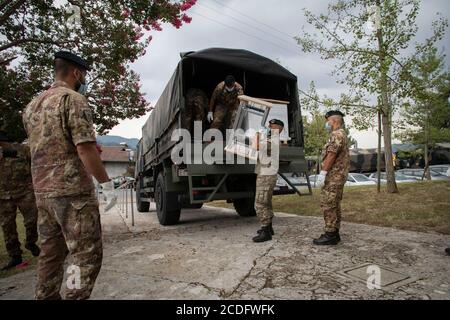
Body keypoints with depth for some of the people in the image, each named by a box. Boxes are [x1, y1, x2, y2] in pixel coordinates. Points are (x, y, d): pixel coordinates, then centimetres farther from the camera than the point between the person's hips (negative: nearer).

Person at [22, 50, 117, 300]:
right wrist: (107, 184, -14)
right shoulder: (73, 99, -10)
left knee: (51, 252, 16)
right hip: (73, 190, -8)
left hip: (43, 191, 9)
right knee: (87, 254, -2)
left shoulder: (32, 106, 16)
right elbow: (85, 149, -19)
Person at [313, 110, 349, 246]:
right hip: (338, 176, 11)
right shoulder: (341, 135, 22)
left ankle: (330, 235, -3)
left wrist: (322, 173, -23)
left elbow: (331, 155, -22)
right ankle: (334, 233, 19)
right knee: (334, 205, 13)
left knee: (328, 204, -7)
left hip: (333, 176, -11)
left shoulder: (337, 134, -13)